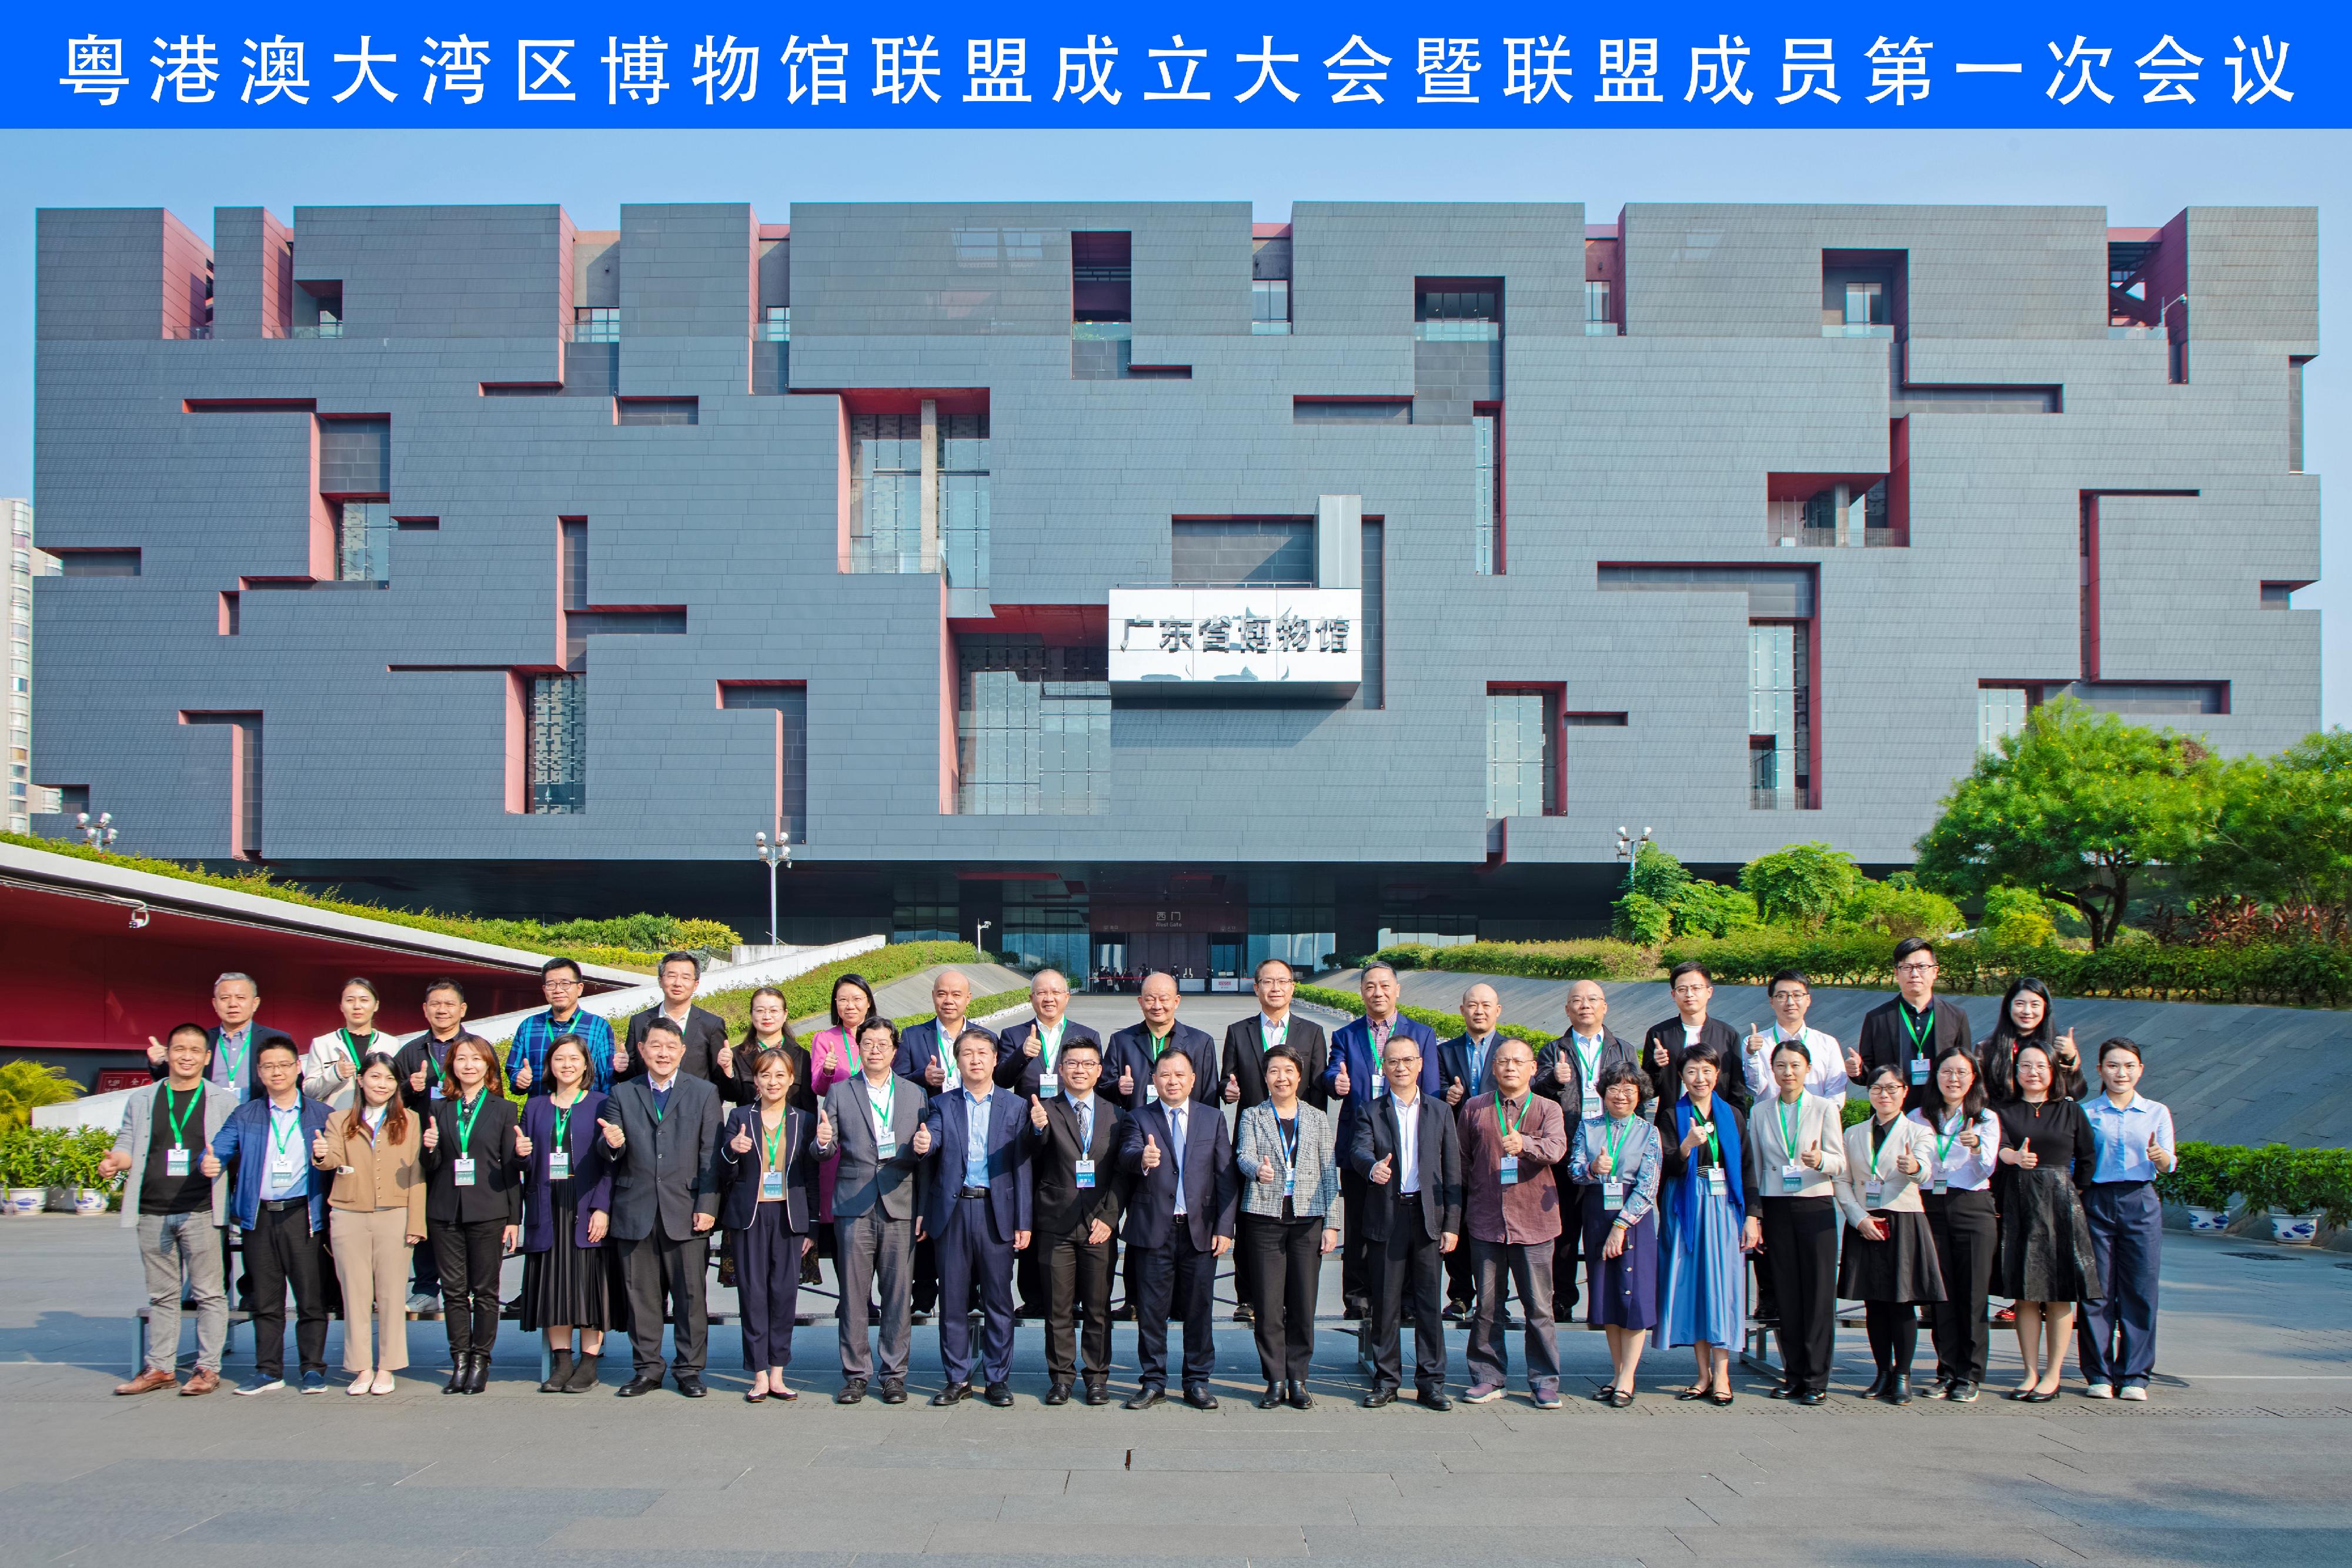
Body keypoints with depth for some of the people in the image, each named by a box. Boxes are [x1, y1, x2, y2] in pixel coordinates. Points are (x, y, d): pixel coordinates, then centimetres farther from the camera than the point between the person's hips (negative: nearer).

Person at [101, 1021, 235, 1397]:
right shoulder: (141, 1100, 14)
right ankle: (159, 1368, 15)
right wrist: (114, 1162, -10)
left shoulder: (223, 1100, 7)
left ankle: (208, 1368, 3)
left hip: (200, 1211, -3)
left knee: (208, 1292, -2)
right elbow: (127, 1144, 12)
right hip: (152, 1212, 3)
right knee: (161, 1294, 9)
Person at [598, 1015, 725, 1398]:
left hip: (686, 1211, -1)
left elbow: (711, 1157, 3)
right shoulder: (621, 1094, 11)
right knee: (641, 1294, 6)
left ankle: (689, 1370, 11)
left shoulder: (704, 1093, 8)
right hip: (635, 1212, 1)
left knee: (691, 1294, 1)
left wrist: (707, 1206, -6)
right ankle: (648, 1369, 16)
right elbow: (612, 1154, 4)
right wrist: (612, 1144, -20)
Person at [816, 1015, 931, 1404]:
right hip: (853, 1207, -1)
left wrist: (923, 1148, -11)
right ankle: (856, 1375, 10)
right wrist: (823, 1142, -20)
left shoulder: (914, 1094, 12)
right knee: (853, 1295, 1)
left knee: (897, 1295, 2)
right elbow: (826, 1152, 2)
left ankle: (894, 1375, 10)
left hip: (900, 1207, 1)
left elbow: (922, 1157, 11)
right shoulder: (839, 1093, 8)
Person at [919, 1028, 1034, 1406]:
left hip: (996, 1212, -1)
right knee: (953, 1299, 4)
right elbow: (931, 1141, -7)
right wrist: (923, 1143, -33)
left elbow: (1021, 1166, 4)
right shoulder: (942, 1105, 10)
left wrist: (1023, 1223, -1)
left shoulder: (1015, 1106, 7)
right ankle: (957, 1379, 14)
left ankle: (998, 1379, 12)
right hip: (953, 1211, 1)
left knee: (998, 1300, 3)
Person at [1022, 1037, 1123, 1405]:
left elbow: (1120, 1173, 7)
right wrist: (1038, 1129, -36)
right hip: (1057, 1223, -1)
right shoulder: (1046, 1110, 2)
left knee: (1098, 1306, 5)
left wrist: (1109, 1217, -4)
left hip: (1099, 1223, 1)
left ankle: (1097, 1378, 16)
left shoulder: (1113, 1114, 9)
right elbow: (1033, 1157, -14)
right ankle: (1061, 1377, 14)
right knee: (1059, 1307, 4)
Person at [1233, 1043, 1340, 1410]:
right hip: (1264, 1218, -1)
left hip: (1308, 1220, 1)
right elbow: (1244, 1155, -8)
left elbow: (1330, 1174, 10)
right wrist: (1258, 1169, -32)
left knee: (1304, 1305, 0)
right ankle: (1276, 1381, 9)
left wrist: (1331, 1224, 3)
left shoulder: (1318, 1119, 12)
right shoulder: (1252, 1117, 8)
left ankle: (1298, 1380, 11)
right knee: (1268, 1306, -2)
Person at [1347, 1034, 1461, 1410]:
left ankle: (1431, 1382, 11)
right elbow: (1358, 1150, -12)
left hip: (1429, 1216, 1)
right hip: (1386, 1218, -1)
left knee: (1430, 1303, 3)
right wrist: (1373, 1167, -36)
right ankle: (1386, 1380, 14)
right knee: (1385, 1303, 4)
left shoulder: (1439, 1112, 10)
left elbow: (1452, 1172, 7)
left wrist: (1452, 1224, 1)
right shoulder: (1371, 1113, 7)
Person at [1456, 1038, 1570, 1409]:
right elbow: (1461, 1162, 14)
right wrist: (1468, 1207, 9)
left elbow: (1556, 1149, -15)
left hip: (1534, 1221, -1)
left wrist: (1525, 1144, -35)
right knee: (1487, 1305, 6)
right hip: (1486, 1221, 1)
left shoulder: (1548, 1109, 4)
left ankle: (1544, 1381, 11)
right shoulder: (1473, 1109, 9)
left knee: (1539, 1306, 1)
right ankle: (1488, 1377, 16)